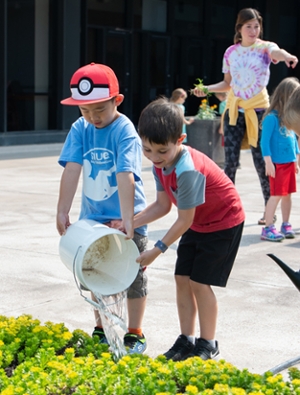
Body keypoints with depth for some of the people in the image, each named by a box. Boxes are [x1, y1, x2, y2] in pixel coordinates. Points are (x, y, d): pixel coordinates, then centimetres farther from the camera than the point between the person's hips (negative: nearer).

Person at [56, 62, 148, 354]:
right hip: (92, 217, 5)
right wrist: (62, 211, -16)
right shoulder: (80, 129, -3)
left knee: (133, 277, 7)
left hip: (126, 219, -5)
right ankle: (101, 330, 33)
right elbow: (72, 169, -10)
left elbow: (125, 176, -28)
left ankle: (135, 335, 21)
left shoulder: (125, 131, -18)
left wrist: (126, 219, -35)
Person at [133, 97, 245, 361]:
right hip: (198, 224, 8)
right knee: (182, 278, 4)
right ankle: (186, 340, 16)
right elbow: (162, 205, -1)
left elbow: (184, 221, -28)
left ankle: (208, 345, 7)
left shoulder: (187, 170, -35)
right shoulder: (160, 163, -9)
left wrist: (157, 250, -21)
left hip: (224, 223, -8)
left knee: (199, 281, -8)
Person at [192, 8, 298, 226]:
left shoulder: (265, 47, -4)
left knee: (262, 162, 1)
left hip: (258, 110, -3)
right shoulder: (231, 52, 7)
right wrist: (207, 89, -1)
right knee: (230, 162, 1)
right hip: (234, 110, 3)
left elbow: (277, 52, -30)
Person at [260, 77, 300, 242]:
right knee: (276, 195, -7)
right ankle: (268, 229, -2)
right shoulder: (272, 117, -13)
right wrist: (268, 162, -18)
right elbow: (265, 141, -15)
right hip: (278, 164, -7)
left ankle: (286, 225, 21)